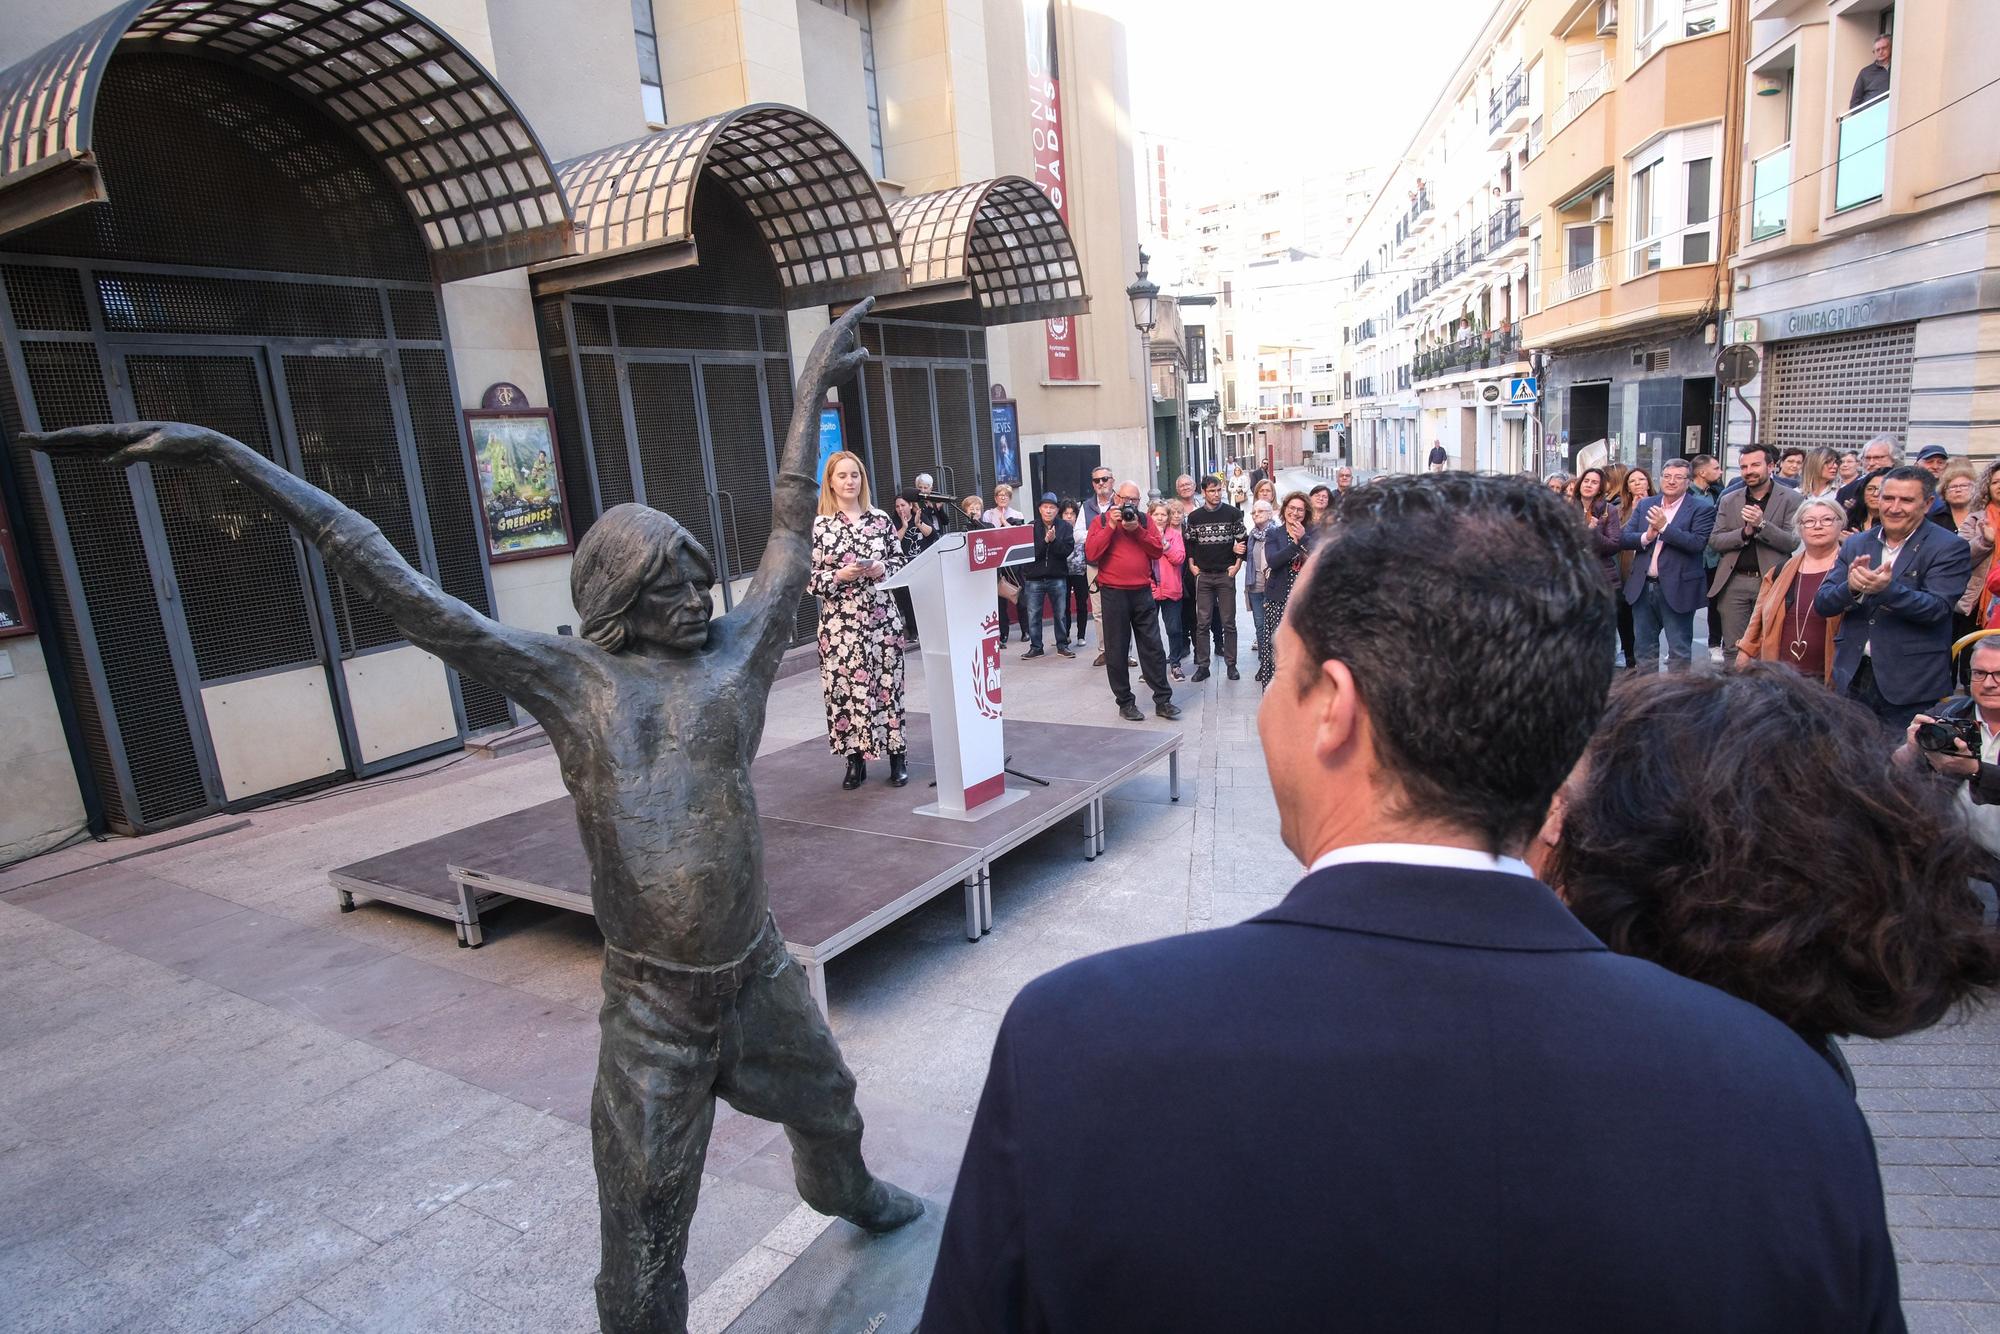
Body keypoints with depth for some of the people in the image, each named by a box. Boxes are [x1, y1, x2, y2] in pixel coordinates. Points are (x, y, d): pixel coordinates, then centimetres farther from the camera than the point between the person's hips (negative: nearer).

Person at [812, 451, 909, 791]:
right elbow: (809, 579, -2)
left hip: (881, 617, 2)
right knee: (845, 687, 1)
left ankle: (897, 757, 16)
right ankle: (856, 761, 13)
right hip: (840, 622, -1)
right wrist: (839, 576, -17)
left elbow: (899, 560, 10)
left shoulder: (880, 518, 6)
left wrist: (883, 569, -10)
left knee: (887, 683, 5)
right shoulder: (818, 526, -1)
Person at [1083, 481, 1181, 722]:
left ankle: (1163, 700, 12)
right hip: (1113, 593, -2)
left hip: (1142, 592, 2)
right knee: (1117, 650, 2)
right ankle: (1125, 702, 13)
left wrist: (1137, 529, -10)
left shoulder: (1145, 520, 10)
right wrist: (1111, 526, -13)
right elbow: (1091, 553, -10)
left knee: (1153, 647, 5)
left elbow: (1158, 550, 1)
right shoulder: (1102, 521, 3)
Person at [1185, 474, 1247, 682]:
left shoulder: (1233, 513, 0)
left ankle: (1231, 664, 10)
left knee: (1228, 622, 2)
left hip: (1226, 574, -1)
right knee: (1202, 623, 2)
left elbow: (1243, 540, 3)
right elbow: (1189, 542, 12)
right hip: (1203, 575, 1)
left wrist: (1237, 565, -2)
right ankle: (1202, 665, 8)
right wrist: (1192, 566, 4)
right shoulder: (1194, 516, 4)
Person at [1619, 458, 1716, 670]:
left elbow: (1698, 543, -17)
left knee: (1679, 652, 3)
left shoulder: (1702, 509, -3)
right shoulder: (1644, 505, 10)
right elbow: (1623, 538, 3)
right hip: (1643, 587, 5)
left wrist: (1664, 527, -19)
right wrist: (1646, 537, -15)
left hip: (1677, 589, -5)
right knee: (1644, 650, 14)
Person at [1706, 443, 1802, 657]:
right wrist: (1744, 532, -11)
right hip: (1734, 583, 3)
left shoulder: (1790, 499, 2)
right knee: (1732, 647, 5)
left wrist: (1761, 524, -18)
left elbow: (1793, 542, -6)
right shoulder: (1729, 501, 11)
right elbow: (1714, 541, 6)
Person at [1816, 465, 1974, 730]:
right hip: (1854, 677, 3)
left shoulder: (1950, 547, -3)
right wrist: (1851, 587, -20)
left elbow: (1937, 607, -16)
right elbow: (1822, 604, 2)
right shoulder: (1855, 544, 8)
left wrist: (1887, 589, -33)